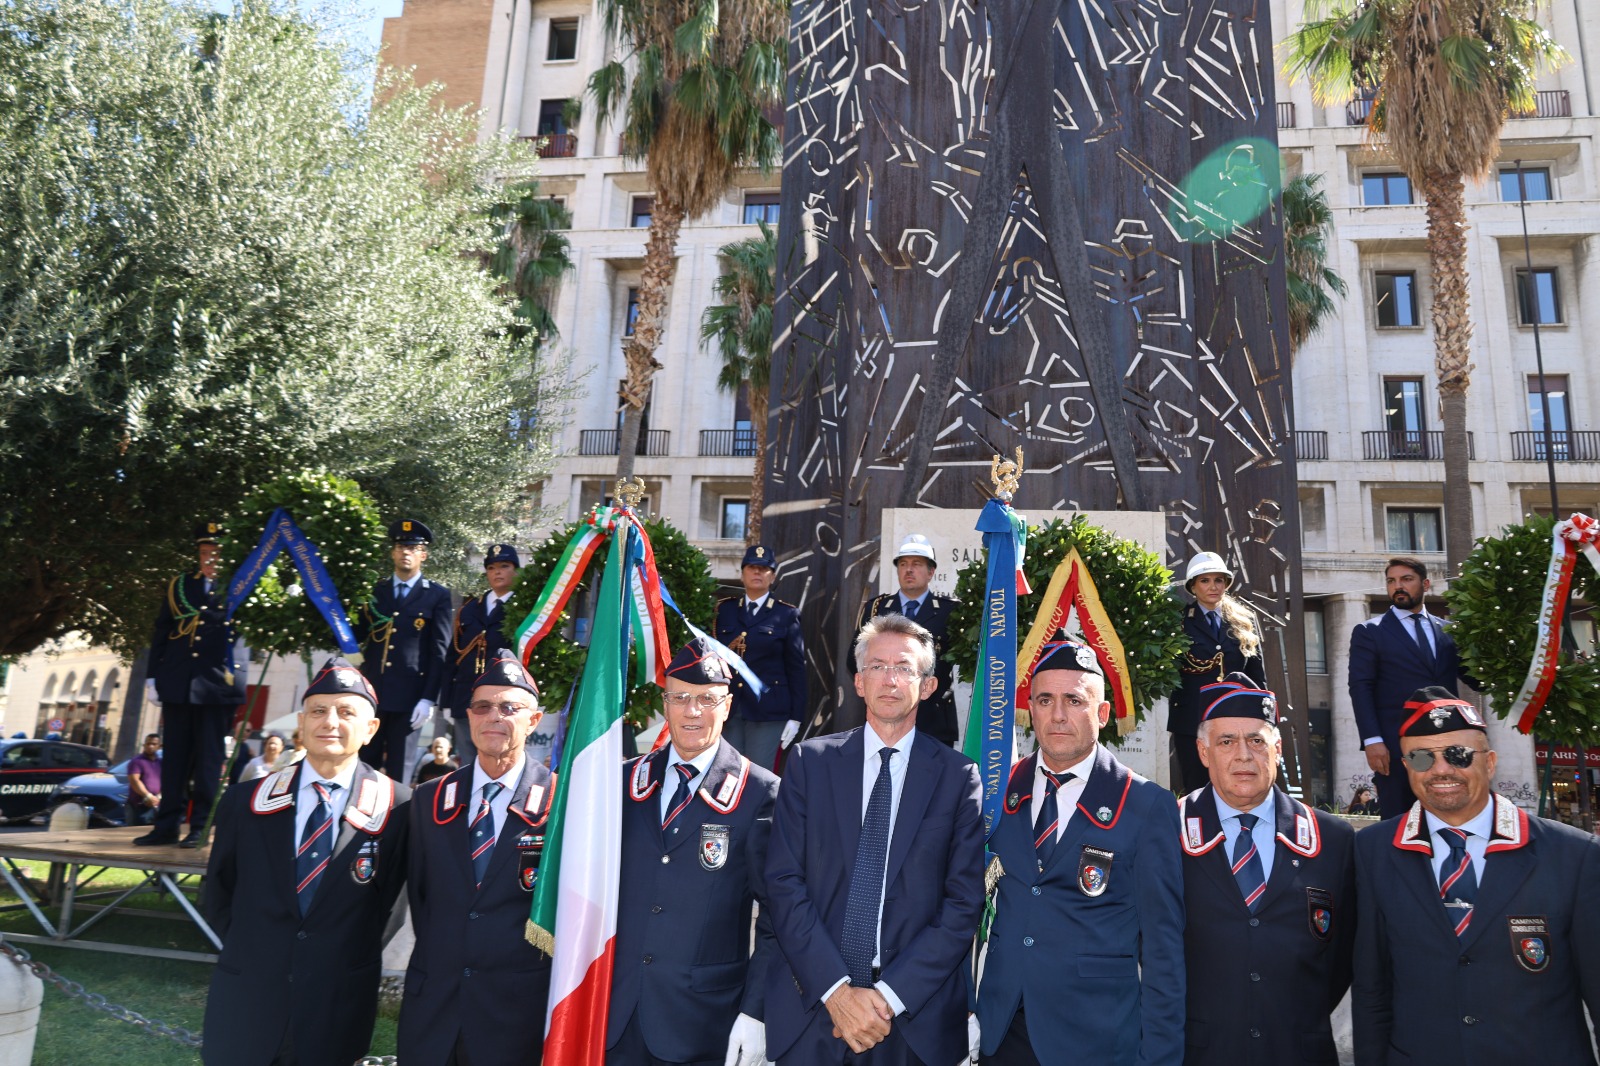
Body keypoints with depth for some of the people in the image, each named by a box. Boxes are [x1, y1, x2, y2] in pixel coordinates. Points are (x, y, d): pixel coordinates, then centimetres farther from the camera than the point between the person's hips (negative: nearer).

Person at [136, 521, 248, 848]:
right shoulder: (179, 585, 12)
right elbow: (161, 631, 12)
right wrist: (153, 675, 7)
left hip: (217, 683, -3)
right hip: (178, 682, 3)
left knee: (208, 758, 0)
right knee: (174, 756, 7)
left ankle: (201, 827, 7)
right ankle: (166, 825, 14)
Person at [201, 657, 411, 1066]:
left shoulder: (398, 808, -11)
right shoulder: (245, 801, -3)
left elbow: (394, 901, 1)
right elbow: (218, 895, 10)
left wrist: (349, 962, 1)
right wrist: (251, 952, 6)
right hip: (243, 1007, 2)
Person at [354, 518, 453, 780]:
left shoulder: (437, 596, 3)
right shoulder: (375, 591, 13)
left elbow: (439, 651, -2)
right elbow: (360, 635, 11)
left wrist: (429, 698, -9)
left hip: (408, 694, -3)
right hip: (371, 690, 3)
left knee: (397, 769, 3)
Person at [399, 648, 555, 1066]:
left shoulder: (561, 801, -9)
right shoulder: (430, 799, 4)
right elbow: (418, 891, 12)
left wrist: (535, 973, -1)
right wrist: (436, 960, 8)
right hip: (431, 1006, 3)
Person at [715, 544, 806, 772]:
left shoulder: (786, 615, 2)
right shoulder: (724, 610, 10)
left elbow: (796, 669, 1)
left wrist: (796, 717, -3)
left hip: (767, 710, -3)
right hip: (727, 708, 3)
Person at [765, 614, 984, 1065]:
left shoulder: (958, 776, -2)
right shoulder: (809, 761, 0)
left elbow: (964, 902, -4)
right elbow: (784, 881, -4)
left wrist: (891, 994, -11)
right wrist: (836, 990, -12)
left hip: (916, 1017, 0)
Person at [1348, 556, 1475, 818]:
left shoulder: (1447, 630, 15)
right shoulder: (1369, 632, 3)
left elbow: (1476, 678, 14)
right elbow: (1360, 688, -5)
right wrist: (1372, 740, -15)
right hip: (1395, 745, -4)